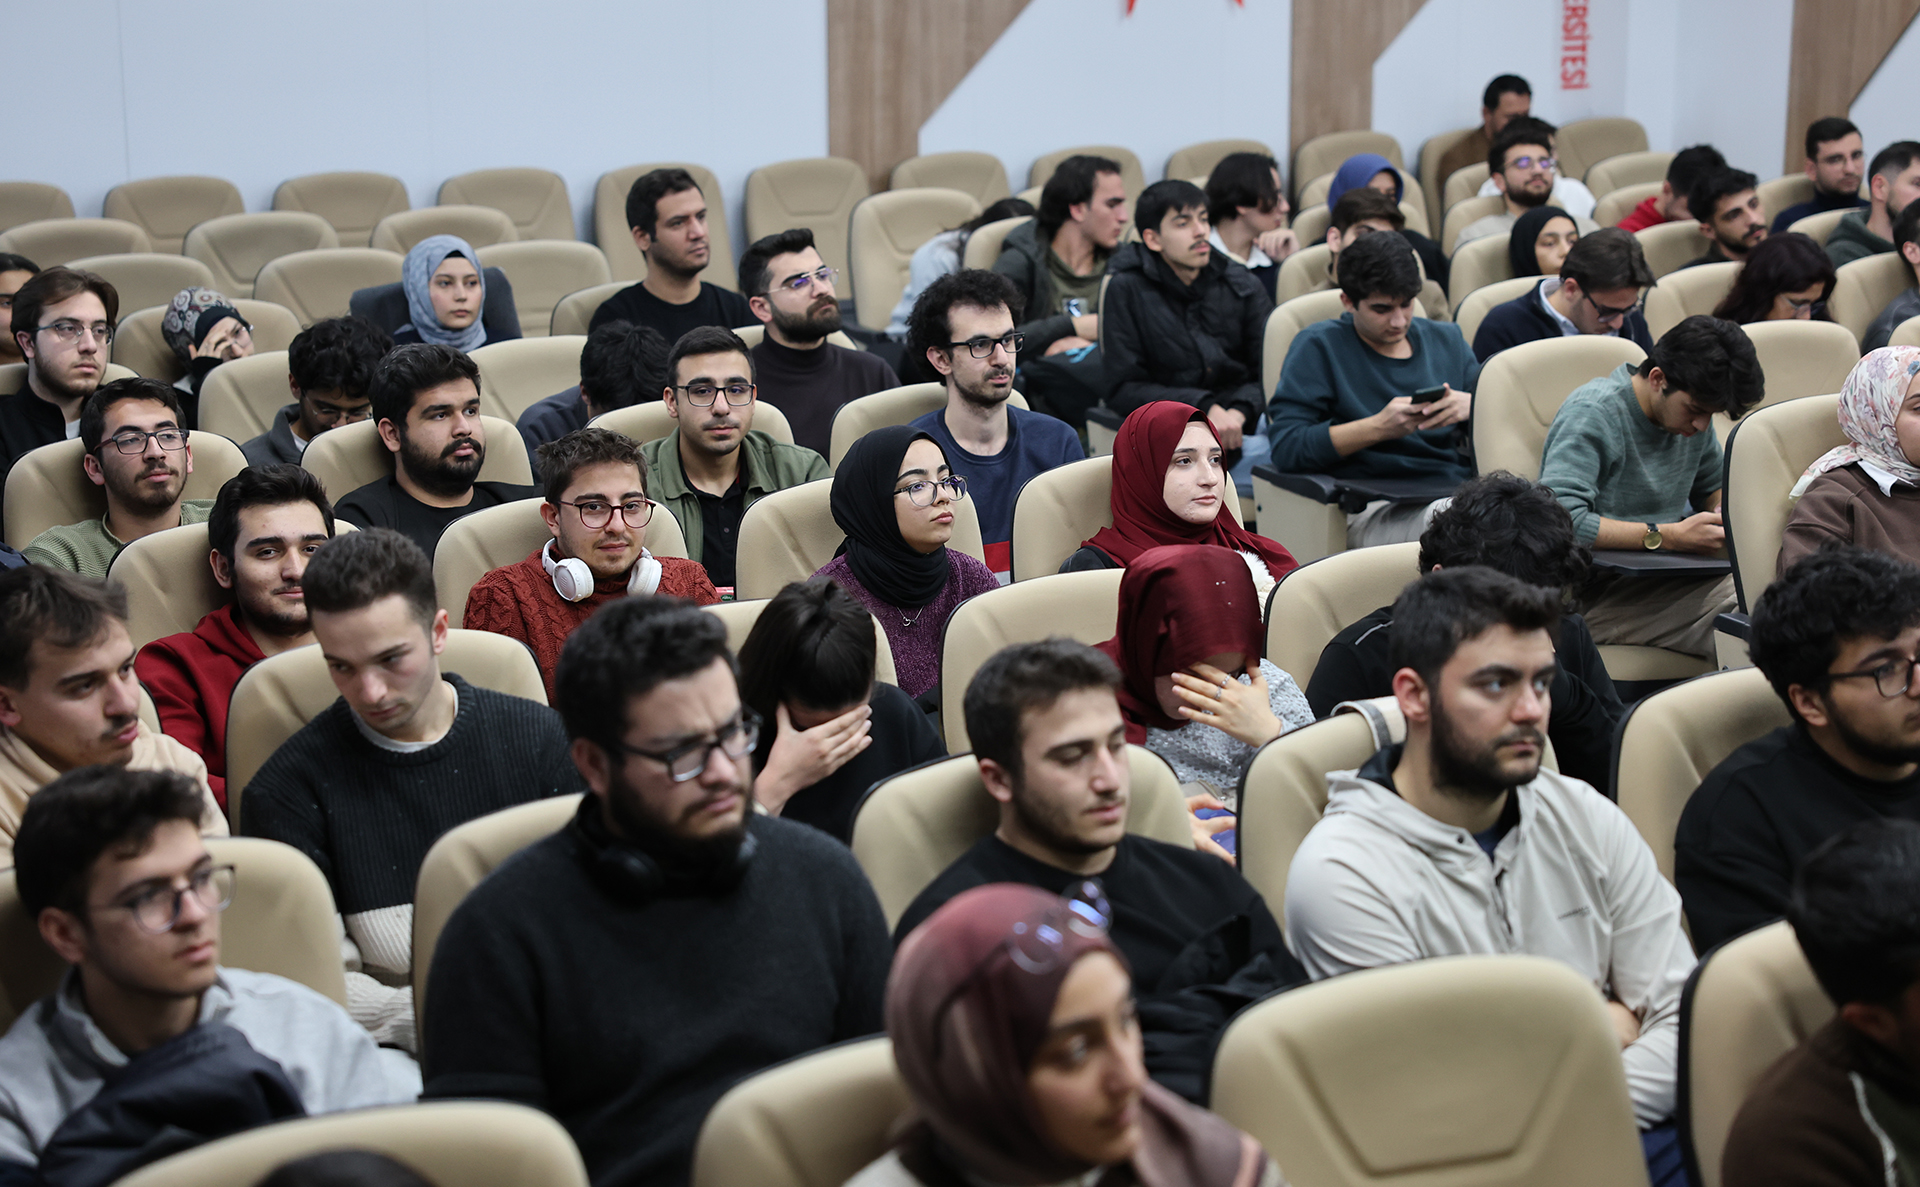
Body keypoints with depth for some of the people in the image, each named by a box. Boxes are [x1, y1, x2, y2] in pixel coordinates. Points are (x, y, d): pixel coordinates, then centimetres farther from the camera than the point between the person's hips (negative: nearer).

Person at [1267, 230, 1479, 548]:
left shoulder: (1446, 339, 22)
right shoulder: (1318, 346, 8)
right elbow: (1285, 447, -5)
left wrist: (1471, 405, -5)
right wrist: (1379, 427, -14)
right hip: (1375, 507, -5)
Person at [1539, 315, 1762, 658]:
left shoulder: (1693, 410, 10)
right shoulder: (1592, 413, -14)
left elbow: (1713, 487, 28)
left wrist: (1725, 513, 2)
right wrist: (1668, 536, -23)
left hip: (1663, 583, 8)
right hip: (1594, 596, -8)